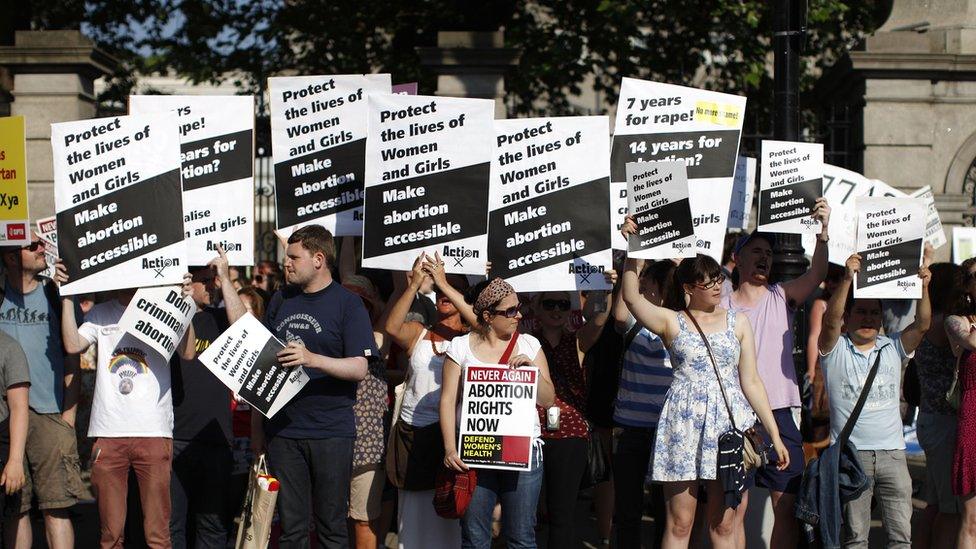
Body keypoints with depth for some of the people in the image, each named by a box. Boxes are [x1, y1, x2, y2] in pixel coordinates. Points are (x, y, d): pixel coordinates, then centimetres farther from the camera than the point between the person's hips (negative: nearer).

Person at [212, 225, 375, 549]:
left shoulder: (347, 304, -4)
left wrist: (312, 359, -25)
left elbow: (359, 369, -11)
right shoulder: (281, 300, 14)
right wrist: (225, 279, 21)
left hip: (330, 434, -4)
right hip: (283, 431, 5)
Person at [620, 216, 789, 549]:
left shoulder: (738, 323, 11)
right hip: (684, 425, -2)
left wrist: (775, 435, 7)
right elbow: (631, 297, -11)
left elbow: (750, 381, 11)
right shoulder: (671, 322, 5)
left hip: (729, 425, 2)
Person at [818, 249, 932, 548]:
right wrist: (848, 279, -28)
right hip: (850, 454, -3)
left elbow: (922, 324, -2)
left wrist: (922, 285, -18)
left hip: (892, 453, 3)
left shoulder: (892, 347, 11)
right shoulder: (836, 349, 2)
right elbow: (831, 319, -16)